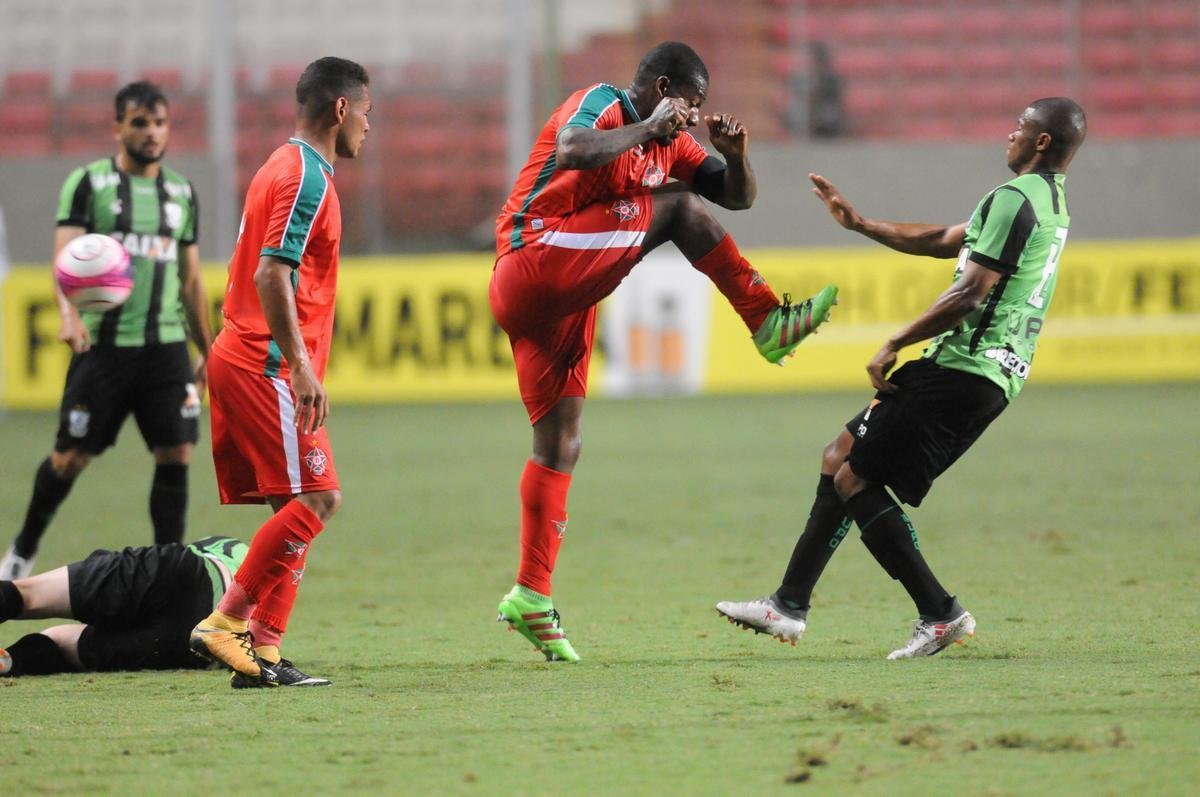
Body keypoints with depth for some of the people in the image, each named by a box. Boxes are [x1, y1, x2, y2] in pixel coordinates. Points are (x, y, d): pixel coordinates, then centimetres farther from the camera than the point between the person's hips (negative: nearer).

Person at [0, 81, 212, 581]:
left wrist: (207, 352, 19)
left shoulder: (182, 193, 13)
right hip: (103, 345, -3)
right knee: (71, 458, 1)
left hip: (166, 346, 3)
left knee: (176, 455, -7)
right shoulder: (89, 183, -1)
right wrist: (69, 314, -30)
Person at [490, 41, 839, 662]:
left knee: (559, 444, 6)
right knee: (680, 207, -13)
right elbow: (570, 151, -28)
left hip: (566, 301, 9)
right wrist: (649, 129, -21)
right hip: (536, 258, -9)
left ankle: (531, 598, 5)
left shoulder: (668, 142, 21)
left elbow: (738, 197, 23)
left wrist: (735, 155, 3)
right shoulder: (600, 104, -5)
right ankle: (770, 323, -12)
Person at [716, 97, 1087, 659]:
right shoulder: (1051, 202, 19)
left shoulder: (1012, 200, -14)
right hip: (996, 376, 10)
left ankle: (939, 613, -7)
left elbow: (969, 295, -20)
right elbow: (943, 241, 26)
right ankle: (789, 604, 18)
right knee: (840, 458, 15)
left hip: (961, 371, -10)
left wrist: (893, 347, -11)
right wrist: (859, 223, 27)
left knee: (854, 478, -9)